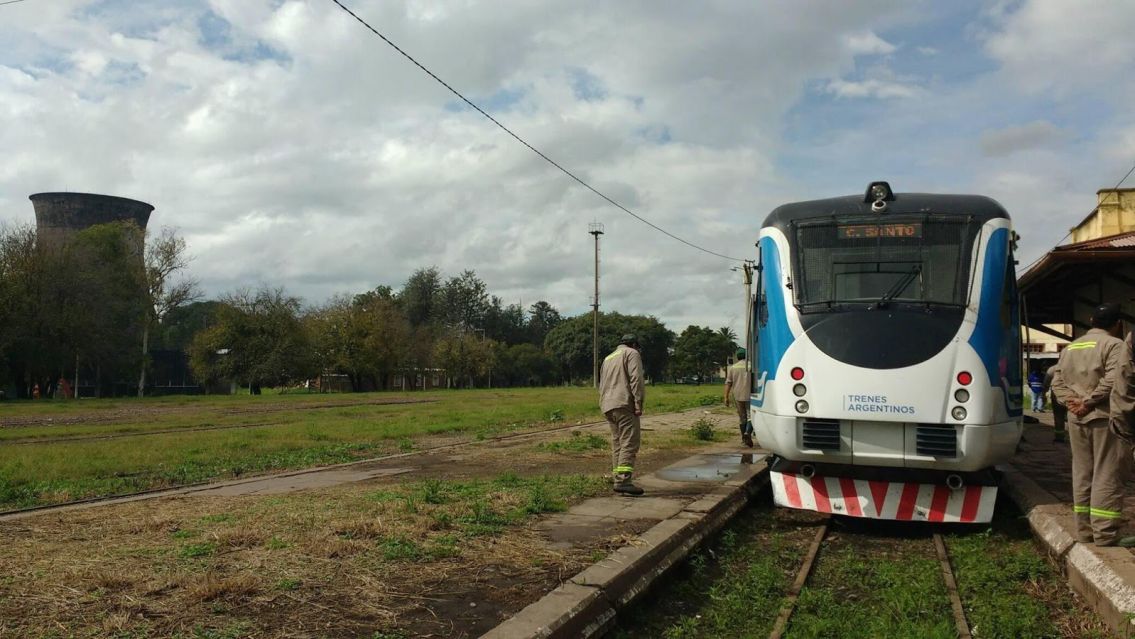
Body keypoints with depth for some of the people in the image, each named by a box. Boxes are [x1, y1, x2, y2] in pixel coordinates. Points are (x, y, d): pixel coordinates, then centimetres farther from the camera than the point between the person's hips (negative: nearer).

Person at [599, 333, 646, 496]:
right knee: (630, 441, -12)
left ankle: (619, 479, 10)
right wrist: (638, 403, -13)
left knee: (617, 442, 11)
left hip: (607, 406, 8)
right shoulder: (632, 354, 4)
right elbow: (636, 379, -10)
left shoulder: (608, 358, 28)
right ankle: (623, 480, -22)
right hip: (623, 404, -8)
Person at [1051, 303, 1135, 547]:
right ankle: (1106, 534, -2)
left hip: (1077, 420, 7)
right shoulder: (1115, 345, -6)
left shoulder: (1070, 348, 17)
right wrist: (1088, 403, -13)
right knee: (1107, 477, -3)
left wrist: (1071, 400, -1)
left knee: (1082, 475, 11)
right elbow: (1113, 381, -19)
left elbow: (1058, 382, 12)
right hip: (1106, 419, -6)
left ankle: (1084, 531, 16)